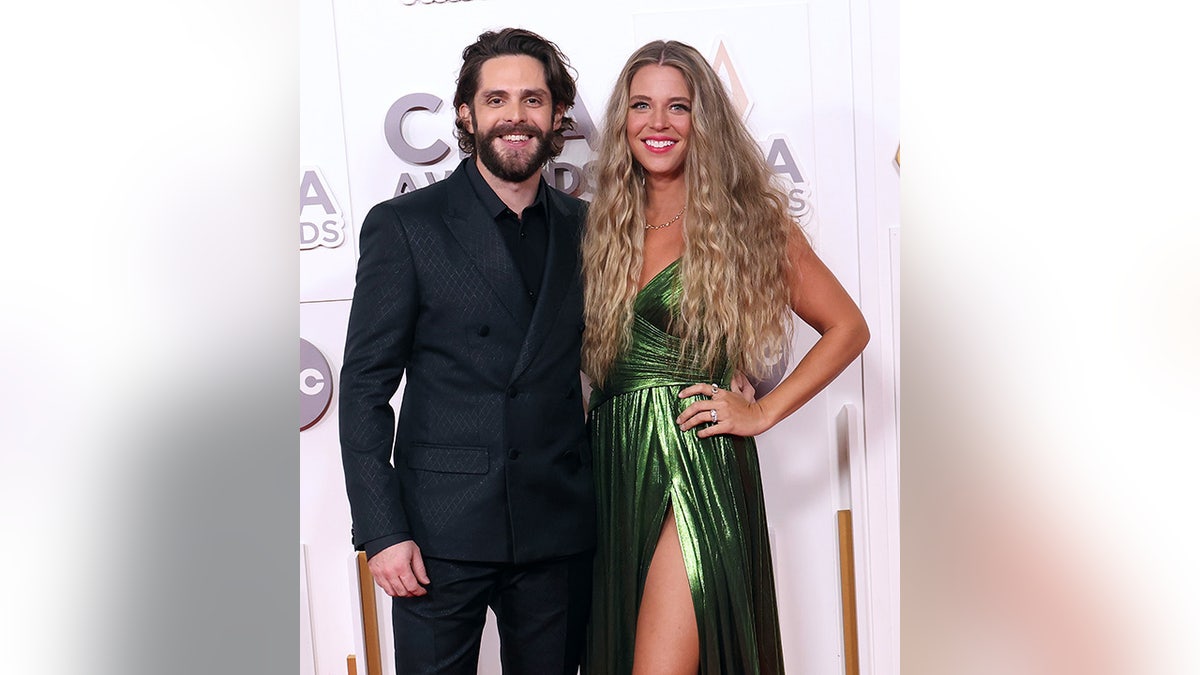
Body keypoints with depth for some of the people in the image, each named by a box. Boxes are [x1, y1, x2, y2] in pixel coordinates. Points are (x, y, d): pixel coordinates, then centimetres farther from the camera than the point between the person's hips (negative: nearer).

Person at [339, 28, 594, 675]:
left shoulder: (582, 225, 8)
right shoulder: (404, 224, -3)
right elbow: (364, 386, -5)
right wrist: (381, 530, -11)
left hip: (558, 526, 3)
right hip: (441, 527, -3)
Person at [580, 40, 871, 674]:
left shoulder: (748, 219, -2)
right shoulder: (606, 225, 11)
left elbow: (848, 328, 2)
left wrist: (762, 412, -5)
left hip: (696, 463, -5)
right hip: (613, 465, 5)